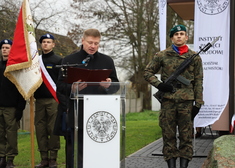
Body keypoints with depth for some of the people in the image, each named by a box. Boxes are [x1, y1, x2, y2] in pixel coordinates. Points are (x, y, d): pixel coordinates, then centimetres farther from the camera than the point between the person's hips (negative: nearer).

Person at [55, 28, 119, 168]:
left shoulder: (107, 61, 12)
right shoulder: (69, 60, 6)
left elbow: (116, 85, 10)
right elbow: (61, 86, 1)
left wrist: (109, 85, -13)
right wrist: (73, 88, -19)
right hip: (77, 115, -2)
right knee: (77, 153, 3)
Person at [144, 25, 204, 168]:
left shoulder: (195, 57, 8)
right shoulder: (162, 56, 6)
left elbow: (198, 82, 7)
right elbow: (148, 72, 11)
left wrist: (198, 103, 1)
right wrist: (159, 84, -6)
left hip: (186, 102, 0)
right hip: (168, 100, 0)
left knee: (186, 135, 3)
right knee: (168, 135, 4)